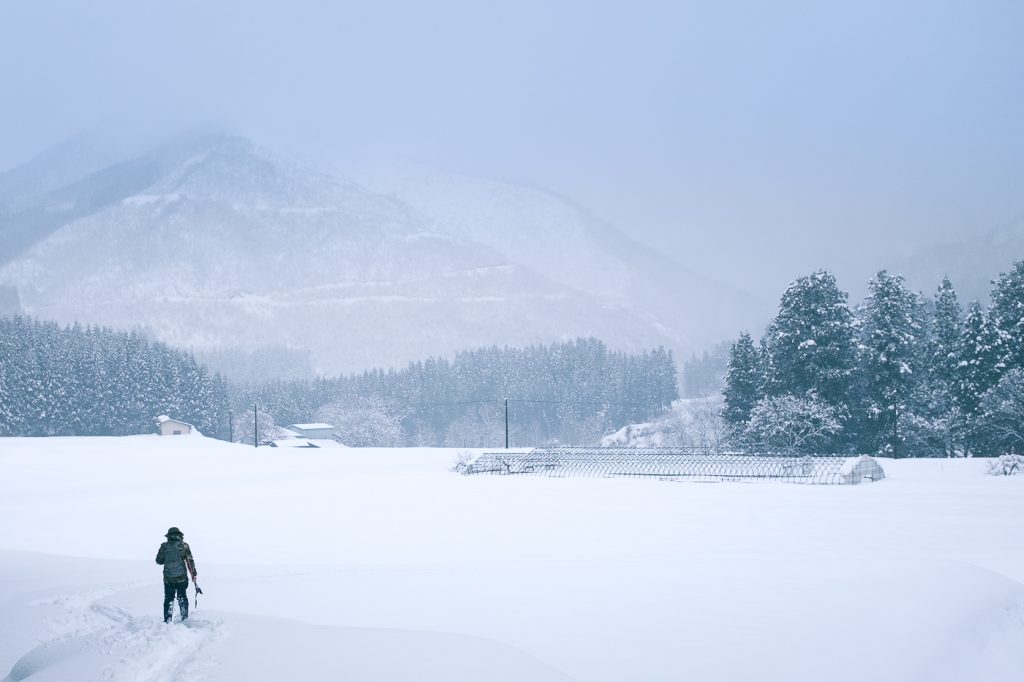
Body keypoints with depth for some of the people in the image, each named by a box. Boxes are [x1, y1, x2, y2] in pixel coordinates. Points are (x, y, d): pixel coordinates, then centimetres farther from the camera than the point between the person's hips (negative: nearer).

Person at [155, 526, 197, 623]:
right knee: (182, 598, 12)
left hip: (168, 578, 1)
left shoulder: (164, 546, 0)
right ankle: (185, 618, 10)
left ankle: (167, 620, 5)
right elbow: (190, 561, -3)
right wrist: (193, 573, 3)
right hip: (182, 577, -1)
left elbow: (159, 560, 5)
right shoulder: (184, 545, -2)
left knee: (168, 599, 9)